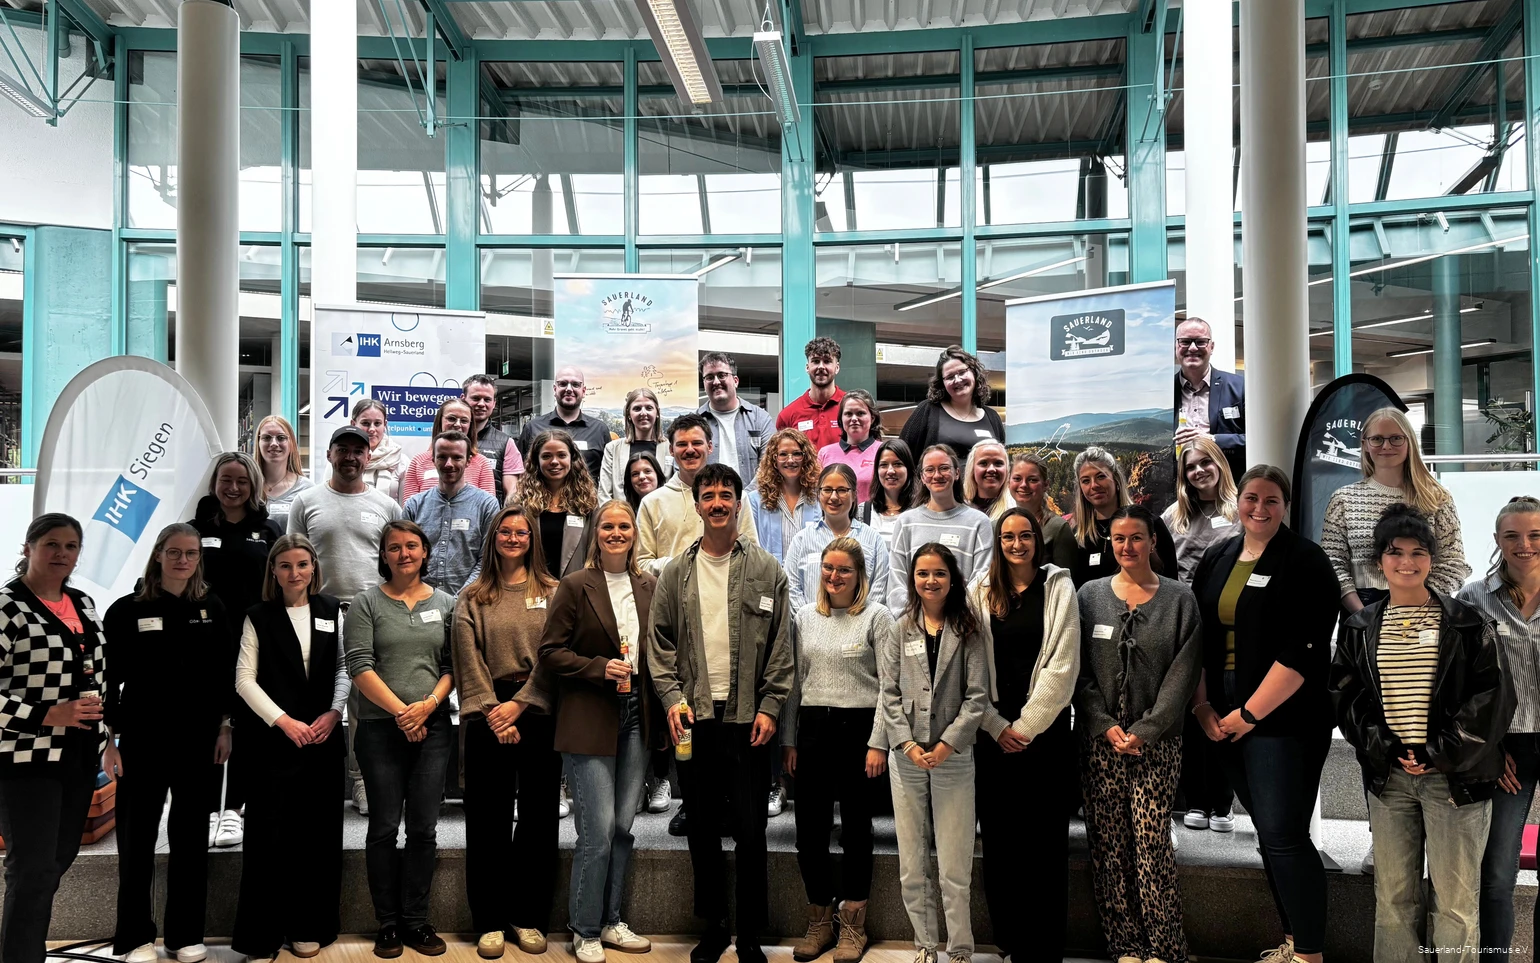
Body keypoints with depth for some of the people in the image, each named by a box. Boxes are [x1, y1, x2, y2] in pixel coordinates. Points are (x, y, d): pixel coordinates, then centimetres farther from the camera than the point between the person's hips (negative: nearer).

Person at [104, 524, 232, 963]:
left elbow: (226, 674, 7)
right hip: (142, 739, -2)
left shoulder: (212, 609, 4)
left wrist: (224, 729, 3)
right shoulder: (128, 610, -3)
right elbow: (109, 677, -2)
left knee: (191, 836, 9)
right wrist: (110, 738, -5)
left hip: (197, 739, 2)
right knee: (137, 837, 4)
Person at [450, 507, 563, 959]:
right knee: (488, 819, 3)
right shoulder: (473, 598, 8)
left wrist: (518, 706, -11)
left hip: (538, 712, 0)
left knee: (538, 816, 4)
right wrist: (492, 712, -11)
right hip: (488, 714, 0)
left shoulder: (552, 593, 6)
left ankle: (528, 916, 15)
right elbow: (469, 661, 0)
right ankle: (490, 921, 12)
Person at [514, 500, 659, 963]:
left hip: (636, 717, 5)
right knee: (598, 829, -5)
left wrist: (661, 706, 5)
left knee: (623, 826, 9)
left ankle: (610, 921, 24)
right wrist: (600, 668, -17)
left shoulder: (649, 587, 10)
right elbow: (551, 651, -5)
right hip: (589, 721, -5)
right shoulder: (576, 586, -4)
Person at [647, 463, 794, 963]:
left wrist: (769, 707, -6)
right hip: (693, 717, 2)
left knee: (751, 832, 2)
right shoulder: (676, 573, 8)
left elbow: (781, 645, 0)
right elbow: (659, 641, 7)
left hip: (748, 718, -2)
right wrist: (672, 697, -5)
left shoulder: (766, 570, 2)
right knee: (702, 829, 11)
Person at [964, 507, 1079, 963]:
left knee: (1046, 836, -1)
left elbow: (1062, 664, -5)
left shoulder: (1058, 587, 1)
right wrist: (997, 726, -5)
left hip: (1045, 728, -2)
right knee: (998, 835, 4)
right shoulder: (981, 591, 7)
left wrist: (1026, 726, -9)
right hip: (994, 731, 2)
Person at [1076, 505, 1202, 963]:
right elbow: (1079, 671, 5)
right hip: (1099, 739, 2)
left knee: (1152, 844, -7)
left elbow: (1182, 676, -1)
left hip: (1156, 741, -2)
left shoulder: (1180, 599, 4)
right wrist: (1105, 725, -7)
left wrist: (1144, 732, -10)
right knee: (1107, 847, 2)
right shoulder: (1090, 595, 8)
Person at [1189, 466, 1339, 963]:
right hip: (1225, 719, 6)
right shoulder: (1217, 558, 12)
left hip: (1281, 719, -6)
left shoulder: (1305, 561, -7)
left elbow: (1303, 651, -15)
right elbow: (1196, 638, 11)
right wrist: (1203, 707, 0)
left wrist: (1249, 714, -15)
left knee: (1284, 836, -8)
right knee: (1270, 833, 13)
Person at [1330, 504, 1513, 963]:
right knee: (1393, 897, 8)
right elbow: (1346, 697, 7)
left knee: (1456, 900, -1)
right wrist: (1388, 751, -5)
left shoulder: (1466, 624, 1)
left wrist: (1438, 753, -8)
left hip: (1454, 775, -2)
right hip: (1387, 773, 3)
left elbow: (1493, 697, -2)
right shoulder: (1359, 628, 9)